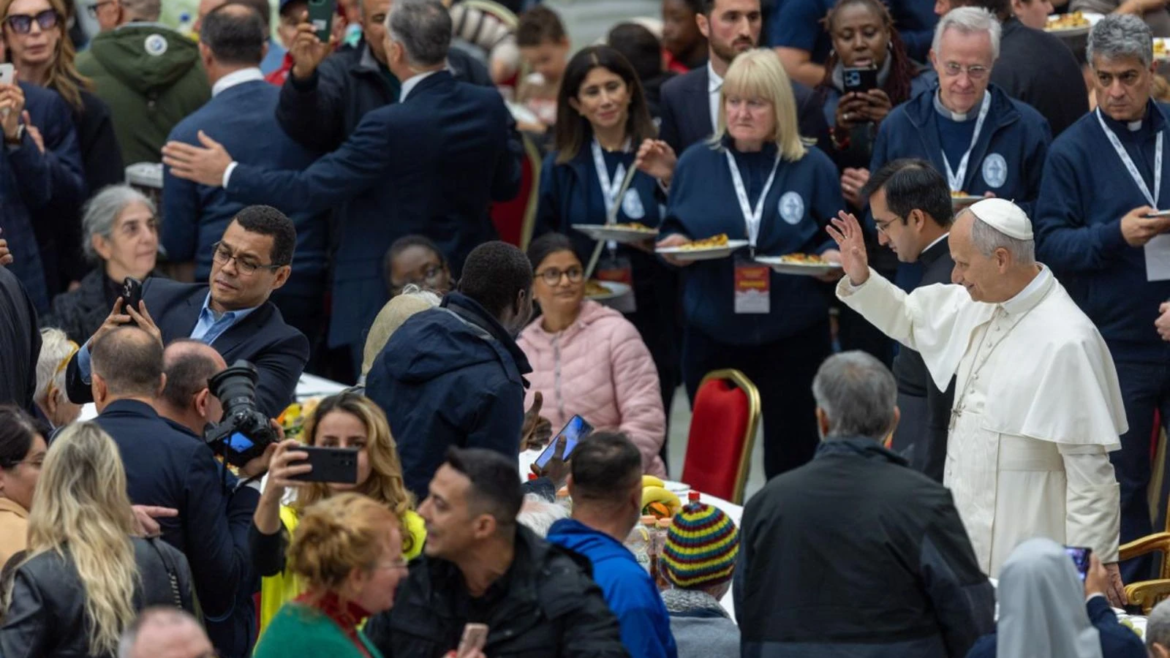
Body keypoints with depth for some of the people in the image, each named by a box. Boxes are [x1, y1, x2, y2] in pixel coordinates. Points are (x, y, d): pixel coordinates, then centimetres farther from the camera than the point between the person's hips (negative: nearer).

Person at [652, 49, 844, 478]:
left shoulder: (813, 168, 3)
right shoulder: (697, 164, 7)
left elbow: (836, 239, 7)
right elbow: (670, 234, 13)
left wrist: (830, 256, -14)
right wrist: (674, 245, -9)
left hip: (792, 335, -1)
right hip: (713, 335, 2)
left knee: (790, 456, 2)